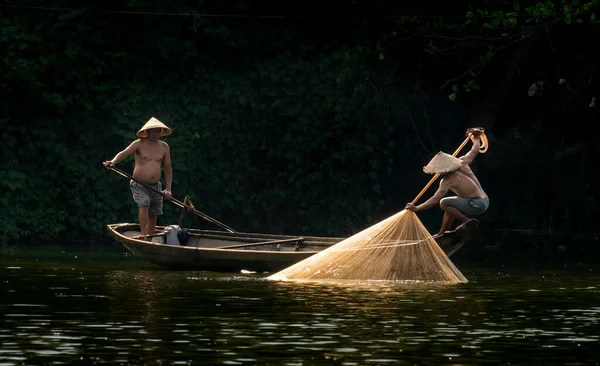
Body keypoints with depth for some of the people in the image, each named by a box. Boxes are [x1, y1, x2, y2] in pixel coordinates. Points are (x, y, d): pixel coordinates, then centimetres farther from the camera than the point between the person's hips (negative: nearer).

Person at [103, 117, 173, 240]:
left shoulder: (164, 147, 7)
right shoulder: (139, 144, -7)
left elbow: (168, 168, 12)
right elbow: (124, 153, -20)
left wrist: (168, 188, 3)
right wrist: (113, 161, -41)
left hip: (155, 187, 5)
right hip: (139, 185, -5)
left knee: (153, 216, 4)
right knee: (144, 204, -30)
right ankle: (143, 235, -32)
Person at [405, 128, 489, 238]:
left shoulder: (448, 181, -15)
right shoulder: (462, 163, 3)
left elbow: (434, 200, -18)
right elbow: (474, 151, 19)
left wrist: (416, 208, -13)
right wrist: (476, 138, 38)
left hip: (477, 204, -10)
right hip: (484, 200, 10)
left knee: (444, 203, -13)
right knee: (451, 208, 23)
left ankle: (467, 221, -7)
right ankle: (442, 234, 30)